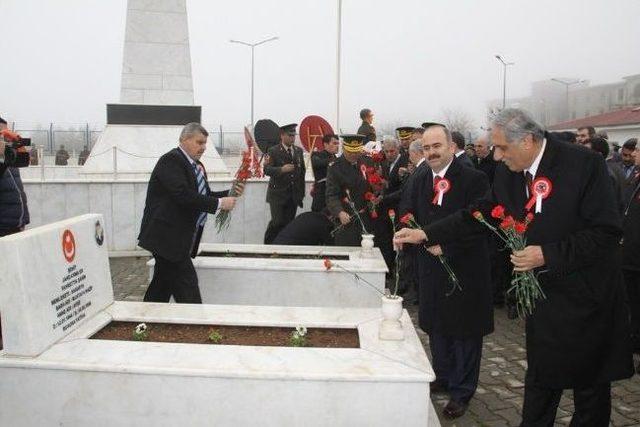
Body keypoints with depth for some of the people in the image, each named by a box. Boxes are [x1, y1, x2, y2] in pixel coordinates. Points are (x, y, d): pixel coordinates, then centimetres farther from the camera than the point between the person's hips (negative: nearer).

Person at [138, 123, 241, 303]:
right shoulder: (170, 160, -14)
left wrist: (230, 194, 1)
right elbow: (183, 196, -26)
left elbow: (205, 195, 17)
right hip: (167, 236, -10)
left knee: (162, 285, 16)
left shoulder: (197, 166, 16)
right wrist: (219, 203, -23)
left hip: (178, 239, 10)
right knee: (187, 285, -8)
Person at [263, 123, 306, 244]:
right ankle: (267, 245, 8)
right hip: (278, 195, -4)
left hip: (294, 195, 5)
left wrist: (301, 192, 13)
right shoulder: (273, 151, -3)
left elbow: (302, 171, 17)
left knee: (289, 223, 2)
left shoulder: (299, 151, 13)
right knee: (277, 222, -9)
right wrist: (281, 169, -30)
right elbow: (267, 169, -13)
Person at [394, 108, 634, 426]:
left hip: (587, 294, -4)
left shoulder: (584, 164, -19)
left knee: (590, 385, 12)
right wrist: (426, 234, -3)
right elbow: (480, 215, 4)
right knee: (540, 378, 15)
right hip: (543, 295, 4)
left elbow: (607, 232, -19)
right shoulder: (507, 173, -2)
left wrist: (548, 255, -24)